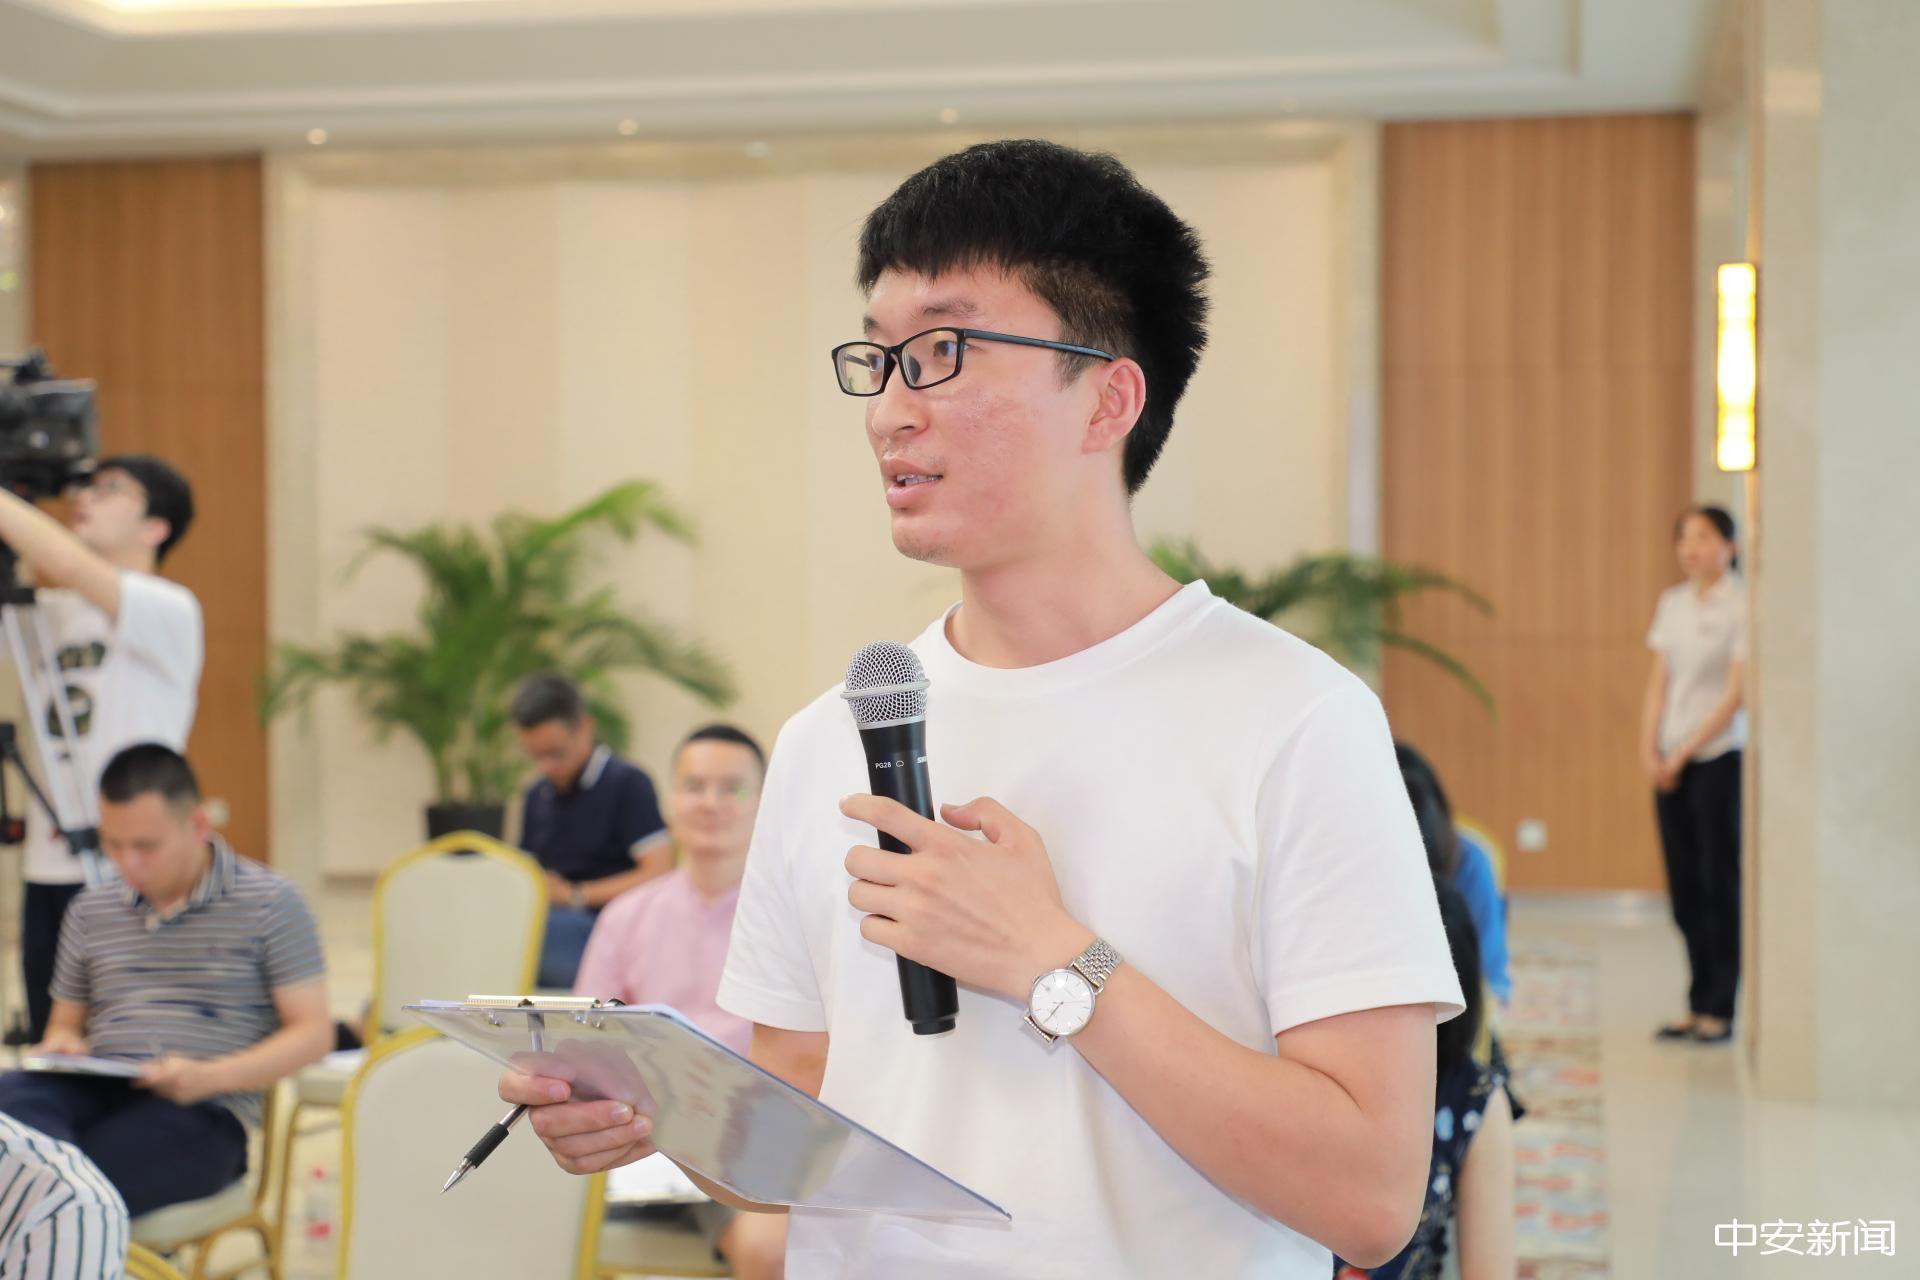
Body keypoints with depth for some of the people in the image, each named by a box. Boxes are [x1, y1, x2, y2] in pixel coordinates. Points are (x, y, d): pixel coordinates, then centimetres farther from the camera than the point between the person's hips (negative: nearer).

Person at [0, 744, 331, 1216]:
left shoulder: (269, 903, 6)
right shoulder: (91, 911, 21)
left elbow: (313, 1033, 3)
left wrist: (210, 1077, -13)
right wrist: (61, 1045, 4)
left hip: (202, 1110, -4)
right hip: (95, 1091, 4)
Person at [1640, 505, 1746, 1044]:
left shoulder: (1741, 606, -7)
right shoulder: (1671, 604, 11)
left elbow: (1737, 693, -11)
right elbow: (1659, 682, 12)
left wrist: (1684, 752, -12)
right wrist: (1649, 748, -1)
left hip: (1720, 757, -6)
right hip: (1672, 763, 6)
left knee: (1720, 882, -2)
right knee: (1684, 886, 7)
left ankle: (1720, 1010, 3)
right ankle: (1699, 1005, 14)